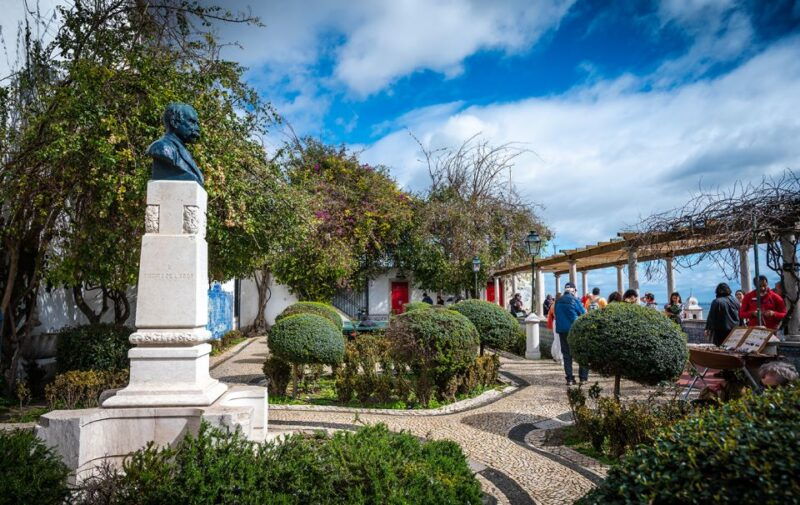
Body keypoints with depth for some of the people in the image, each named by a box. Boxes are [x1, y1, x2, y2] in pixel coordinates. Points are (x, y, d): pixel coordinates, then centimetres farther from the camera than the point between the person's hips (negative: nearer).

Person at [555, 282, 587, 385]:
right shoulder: (574, 300, -9)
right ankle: (583, 377, 8)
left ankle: (569, 378, 6)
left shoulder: (558, 301, 6)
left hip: (562, 330, 4)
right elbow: (584, 313, -4)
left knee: (567, 355, 8)